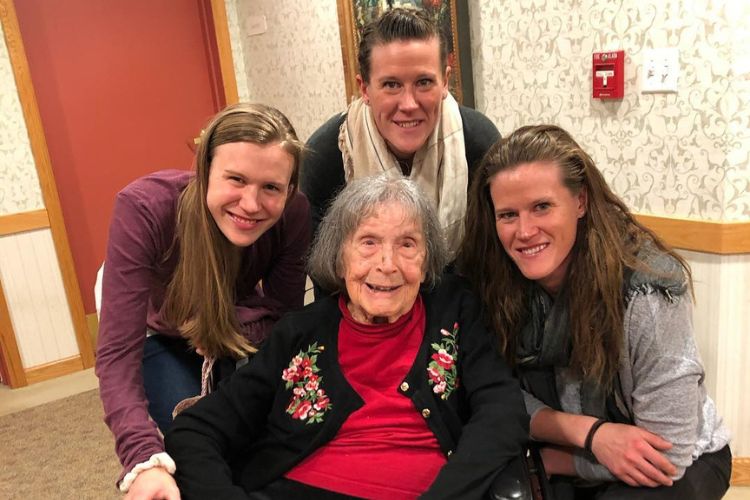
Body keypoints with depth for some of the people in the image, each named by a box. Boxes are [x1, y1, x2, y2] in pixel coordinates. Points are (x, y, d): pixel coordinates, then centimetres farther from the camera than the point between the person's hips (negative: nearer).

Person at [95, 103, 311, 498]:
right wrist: (145, 461, -50)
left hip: (241, 334, 2)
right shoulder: (144, 208, -37)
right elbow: (117, 354, -38)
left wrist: (239, 324, -39)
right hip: (161, 336, -1)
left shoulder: (294, 214, -29)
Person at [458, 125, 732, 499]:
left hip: (681, 460, -2)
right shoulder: (493, 277, -17)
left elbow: (666, 458, -23)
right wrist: (588, 432, -25)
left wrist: (546, 460, -16)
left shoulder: (648, 291, -28)